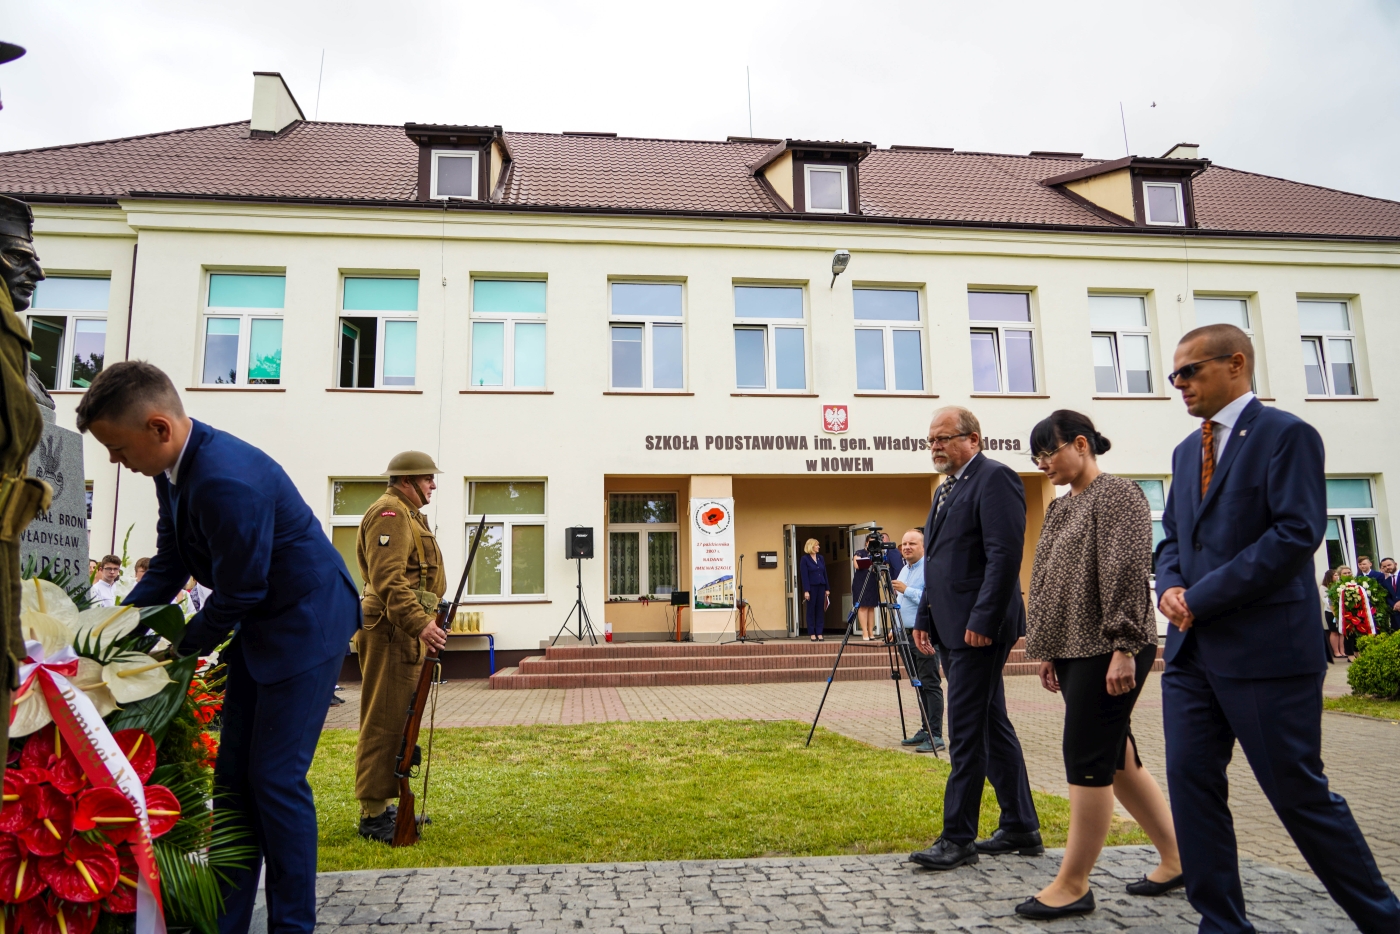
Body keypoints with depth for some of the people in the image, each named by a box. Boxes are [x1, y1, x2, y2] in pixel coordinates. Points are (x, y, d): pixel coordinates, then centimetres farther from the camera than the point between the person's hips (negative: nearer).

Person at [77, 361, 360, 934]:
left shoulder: (229, 482, -31)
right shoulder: (175, 468, -1)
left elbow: (238, 594, -22)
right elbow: (171, 563, 11)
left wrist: (181, 649, -6)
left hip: (306, 623, -10)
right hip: (258, 624, 10)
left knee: (276, 779, -5)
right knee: (233, 774, 12)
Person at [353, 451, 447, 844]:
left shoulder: (408, 516, 22)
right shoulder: (389, 514, -12)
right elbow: (388, 580, -23)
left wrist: (423, 624, 23)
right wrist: (419, 623, -30)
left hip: (405, 633, 11)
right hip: (391, 632, -11)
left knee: (398, 722, 15)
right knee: (384, 723, -6)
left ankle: (383, 805, 23)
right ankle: (372, 815, 0)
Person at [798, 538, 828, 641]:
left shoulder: (820, 558, 12)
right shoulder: (804, 559, -4)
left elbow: (824, 574, 14)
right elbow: (804, 576, -8)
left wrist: (827, 588, 9)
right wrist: (806, 591, -14)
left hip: (821, 587, 5)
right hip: (811, 587, -5)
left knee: (820, 610, 4)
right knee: (811, 611, 2)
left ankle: (819, 633, 8)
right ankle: (812, 634, 7)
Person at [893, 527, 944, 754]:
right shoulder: (904, 569, 17)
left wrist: (906, 590, -22)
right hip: (908, 633, 9)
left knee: (930, 684, -9)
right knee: (918, 684, 12)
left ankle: (936, 736, -8)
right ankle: (926, 730, 20)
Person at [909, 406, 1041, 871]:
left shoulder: (994, 478, -10)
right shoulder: (946, 489, 19)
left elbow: (1005, 554, -19)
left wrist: (982, 620, -23)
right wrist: (925, 618, 16)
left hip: (979, 627, -10)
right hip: (954, 629, 10)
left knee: (966, 732, -5)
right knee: (992, 726, 15)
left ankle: (958, 838, 3)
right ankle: (1020, 827, 25)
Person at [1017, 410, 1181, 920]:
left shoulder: (1118, 494, -8)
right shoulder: (1060, 508, 17)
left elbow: (1128, 574, -16)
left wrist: (1123, 648, -21)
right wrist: (1048, 650, 16)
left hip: (1108, 651, -9)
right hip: (1075, 650, 9)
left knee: (1088, 760, -6)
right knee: (1116, 758, 13)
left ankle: (1073, 884, 2)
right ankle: (1176, 858, 26)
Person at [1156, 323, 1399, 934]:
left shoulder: (1286, 435, -7)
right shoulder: (1187, 451, 16)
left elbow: (1297, 534, -17)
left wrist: (1201, 597, -17)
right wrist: (1170, 585, -2)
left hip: (1267, 650, -7)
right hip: (1192, 649, 7)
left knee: (1300, 794, 3)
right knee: (1192, 786, 6)